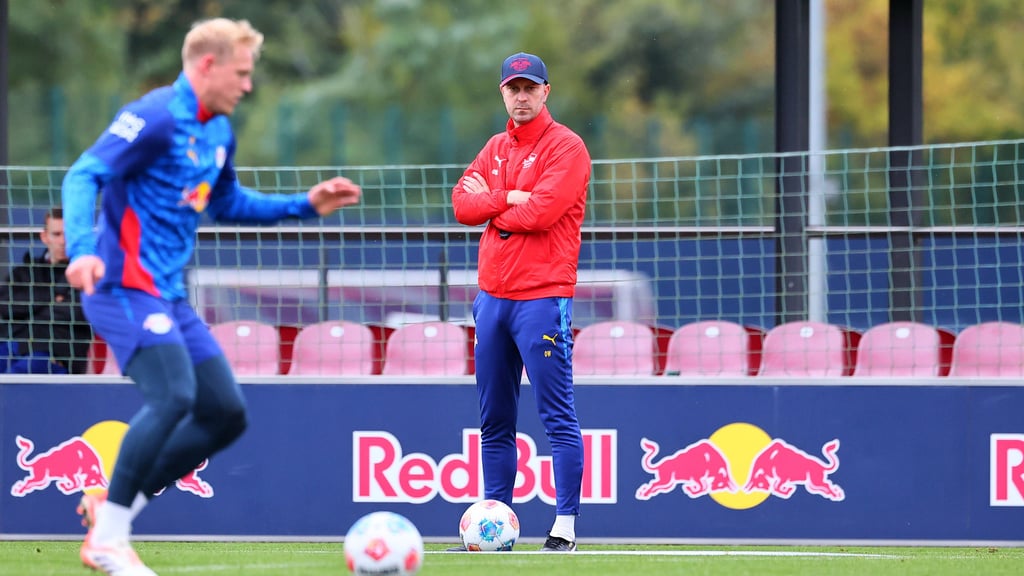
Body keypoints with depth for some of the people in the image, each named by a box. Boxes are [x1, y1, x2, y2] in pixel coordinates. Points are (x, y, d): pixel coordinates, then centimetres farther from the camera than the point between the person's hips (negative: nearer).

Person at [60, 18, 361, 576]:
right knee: (173, 396, -25)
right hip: (125, 290, -10)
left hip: (169, 297, 10)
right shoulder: (155, 118, -14)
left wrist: (304, 206, 23)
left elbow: (226, 202, 31)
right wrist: (82, 249, -37)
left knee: (226, 413, 5)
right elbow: (84, 176, -21)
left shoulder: (218, 132, 15)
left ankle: (112, 504, 12)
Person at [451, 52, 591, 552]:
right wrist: (509, 198, -9)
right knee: (494, 421, 10)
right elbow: (462, 203, 6)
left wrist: (488, 204, -2)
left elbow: (542, 211, -16)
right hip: (492, 295, 7)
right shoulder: (495, 149, 17)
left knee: (558, 416, -8)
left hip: (543, 297, -7)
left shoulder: (565, 147, -4)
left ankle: (565, 528, -9)